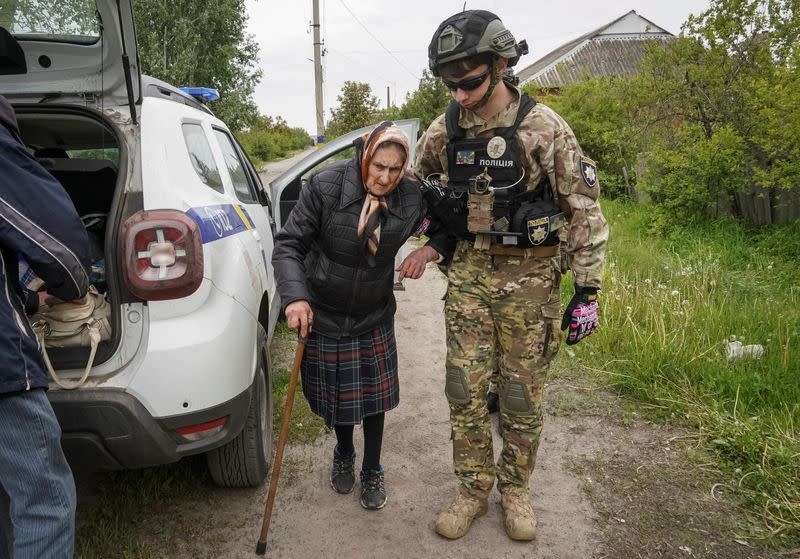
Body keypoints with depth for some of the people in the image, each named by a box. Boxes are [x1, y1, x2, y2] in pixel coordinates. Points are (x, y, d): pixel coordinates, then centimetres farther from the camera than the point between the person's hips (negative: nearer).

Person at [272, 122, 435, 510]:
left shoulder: (411, 197, -12)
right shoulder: (325, 186, -21)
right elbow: (288, 245, -19)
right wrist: (295, 296, -33)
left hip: (374, 317, 2)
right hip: (322, 314, -1)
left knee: (374, 393, 10)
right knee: (335, 392, 14)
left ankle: (372, 472, 34)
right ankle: (343, 454, 46)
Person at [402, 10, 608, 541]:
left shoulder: (543, 127, -11)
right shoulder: (442, 132, 1)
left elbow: (584, 209, -7)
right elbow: (419, 195, 19)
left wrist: (587, 292, -8)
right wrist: (434, 244, 3)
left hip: (529, 277, -3)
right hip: (468, 273, 3)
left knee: (522, 396, 7)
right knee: (464, 389, 6)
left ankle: (516, 488, 29)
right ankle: (474, 489, 25)